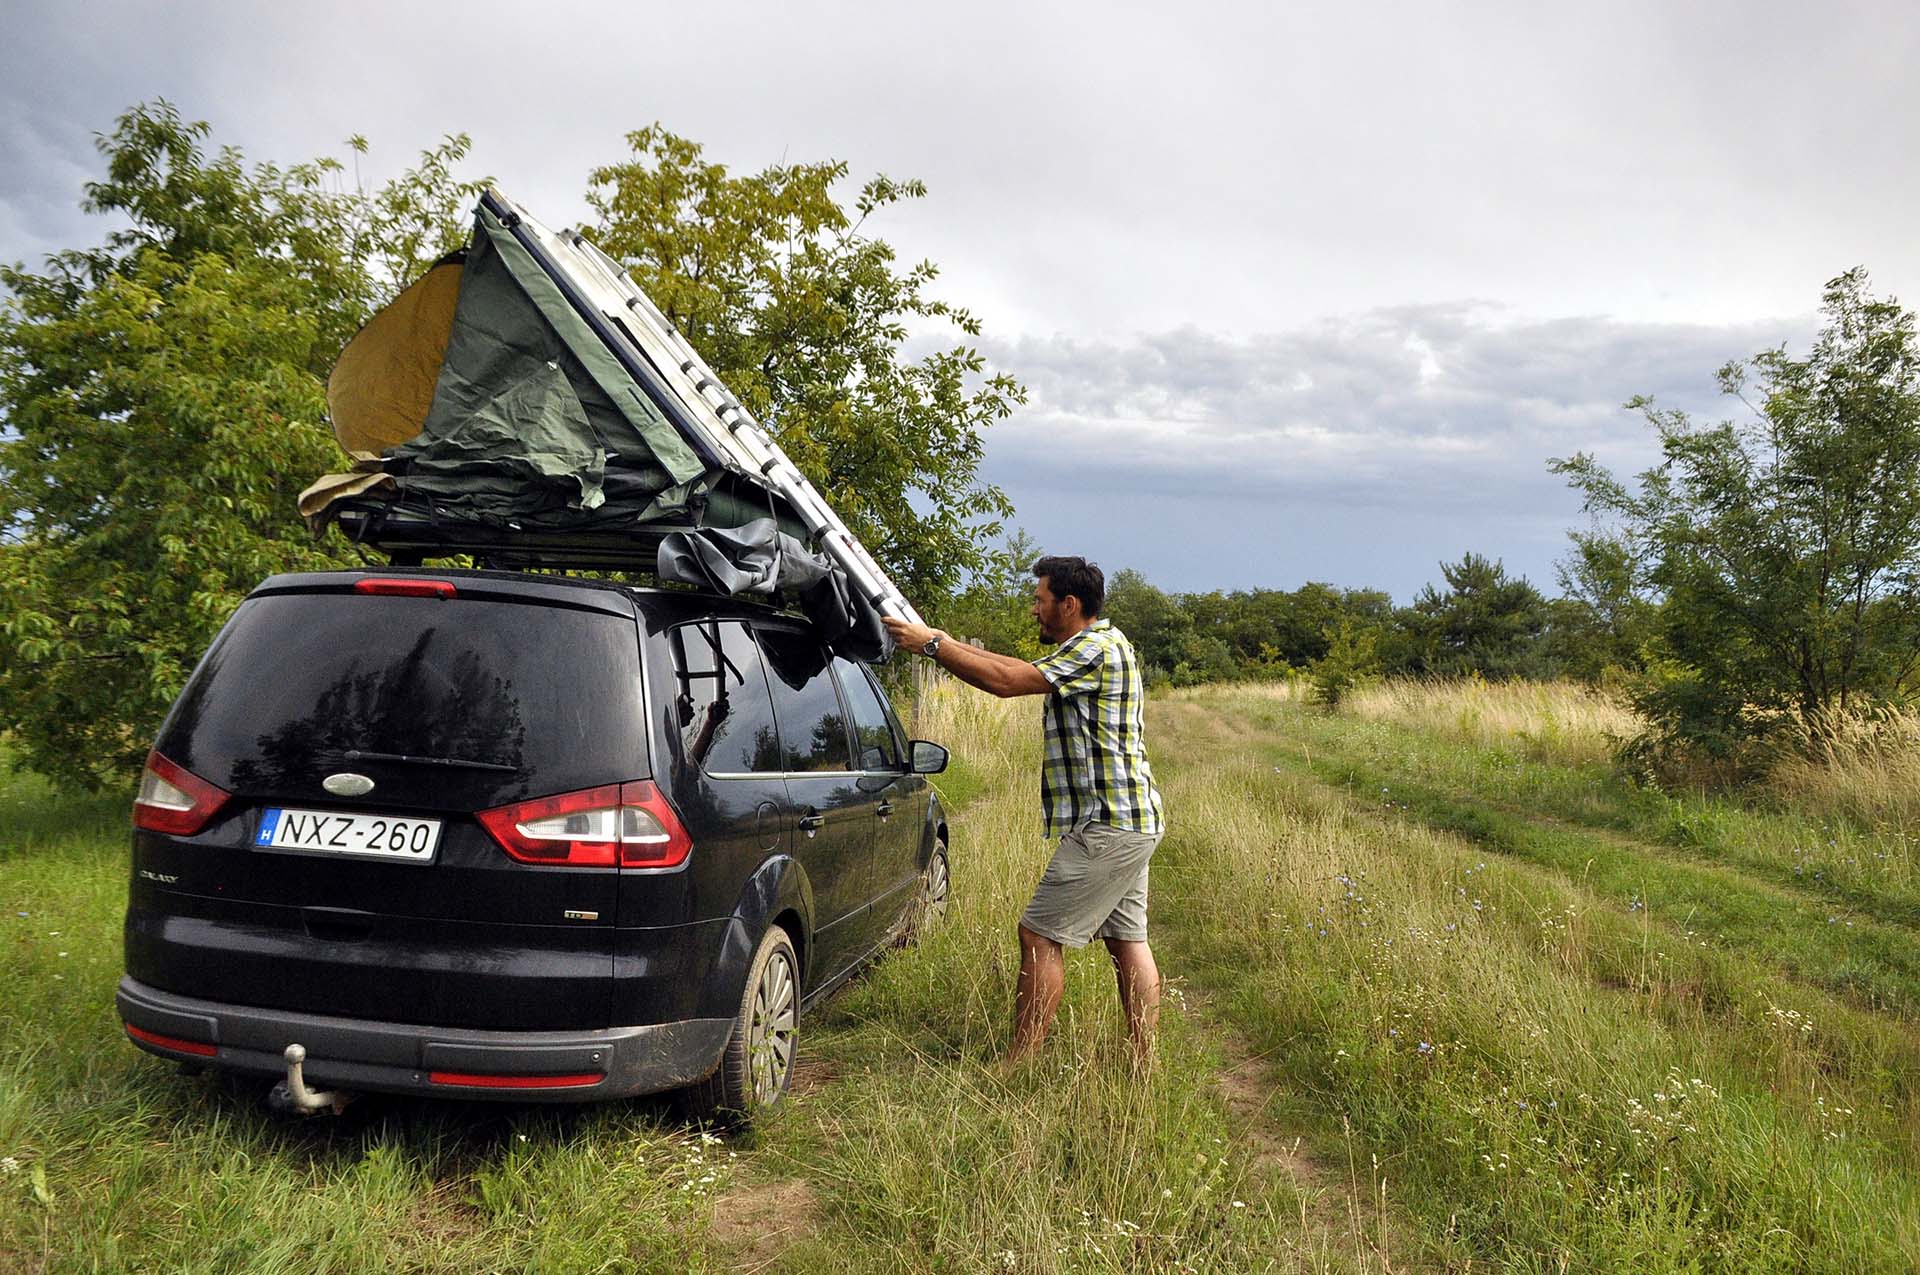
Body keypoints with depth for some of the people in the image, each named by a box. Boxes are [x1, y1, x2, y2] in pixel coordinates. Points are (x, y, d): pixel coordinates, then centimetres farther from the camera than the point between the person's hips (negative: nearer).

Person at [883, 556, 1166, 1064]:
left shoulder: (1098, 647, -15)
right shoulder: (1094, 648, 18)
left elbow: (1006, 681, -19)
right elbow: (1023, 670, 21)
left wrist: (931, 644, -12)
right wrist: (950, 644, 14)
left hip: (1106, 826, -11)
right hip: (1130, 823, 11)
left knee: (1040, 934, -7)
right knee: (1127, 939, 11)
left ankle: (1020, 1061, -2)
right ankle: (1144, 1062, 16)